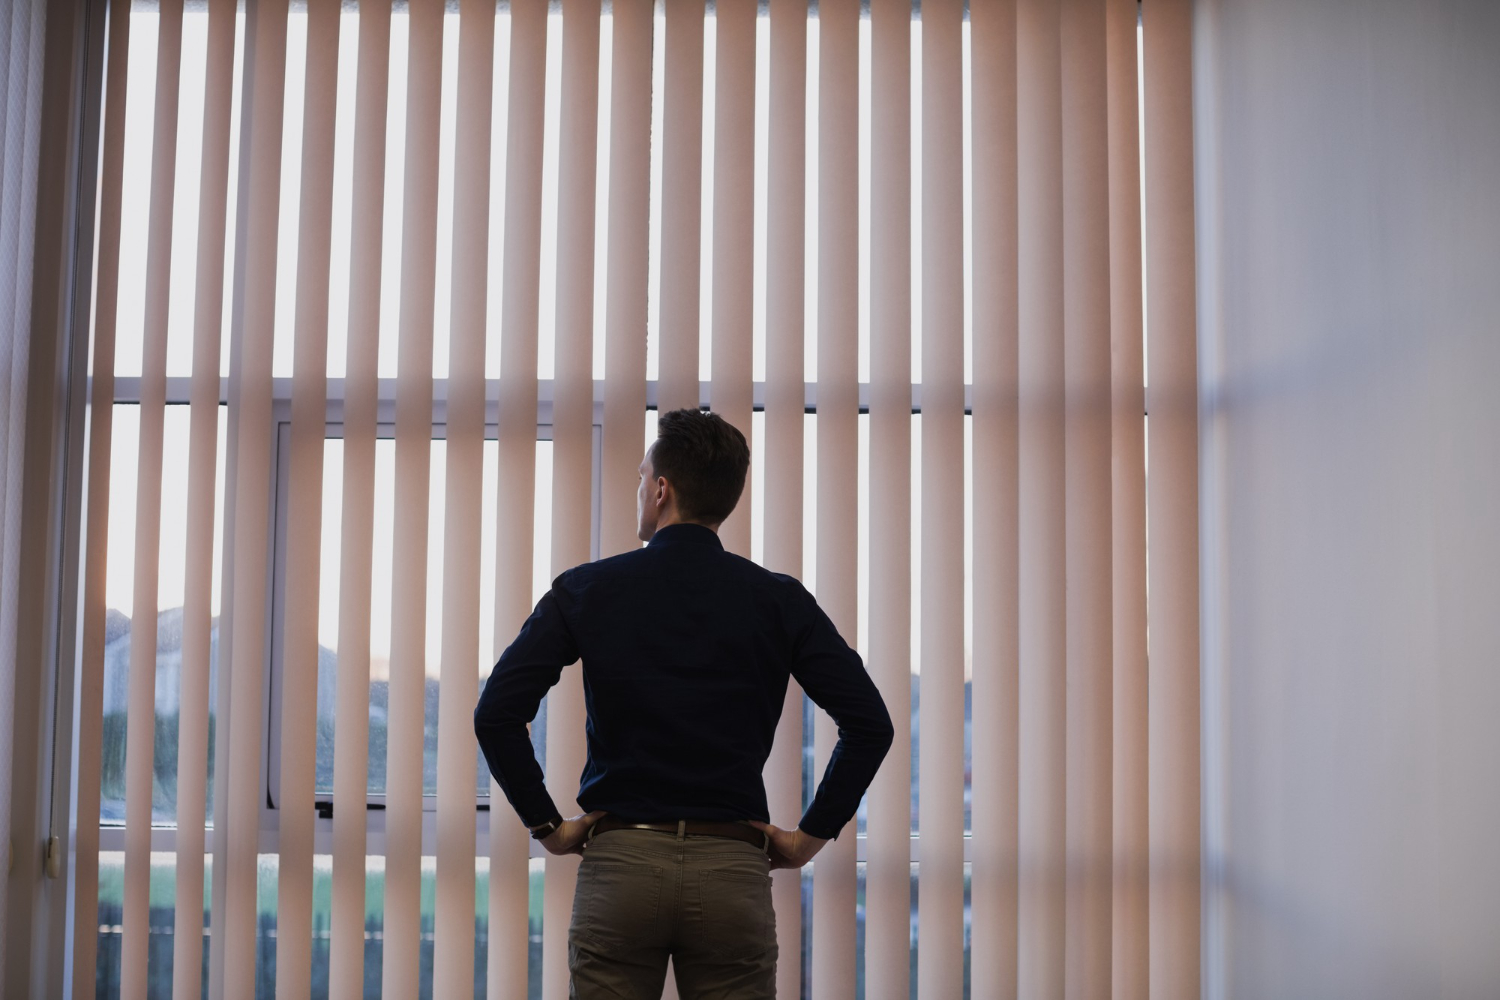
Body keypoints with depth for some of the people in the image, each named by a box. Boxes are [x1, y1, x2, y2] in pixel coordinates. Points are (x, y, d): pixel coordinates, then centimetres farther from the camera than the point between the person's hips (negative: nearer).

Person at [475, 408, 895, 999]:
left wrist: (546, 824, 3)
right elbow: (869, 723, -3)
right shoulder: (777, 600, 3)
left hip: (618, 862, 0)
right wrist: (812, 833, 4)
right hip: (733, 872, 1)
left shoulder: (586, 590, 1)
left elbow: (496, 714, -6)